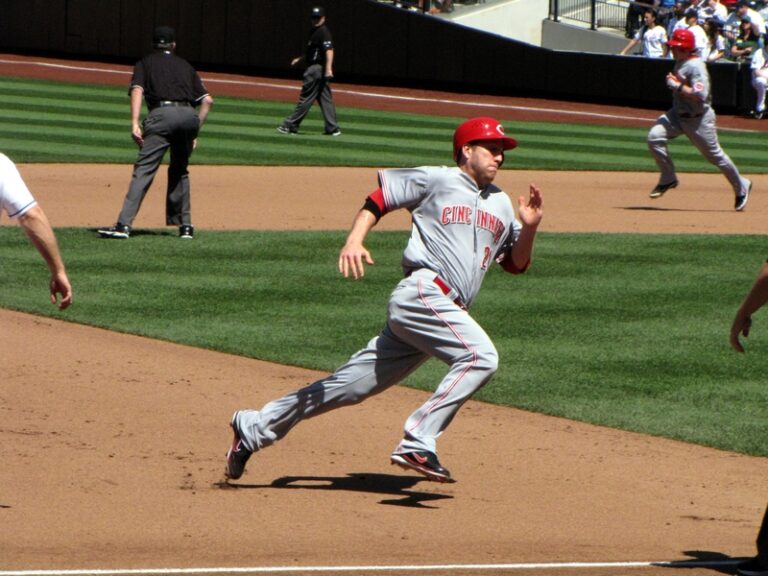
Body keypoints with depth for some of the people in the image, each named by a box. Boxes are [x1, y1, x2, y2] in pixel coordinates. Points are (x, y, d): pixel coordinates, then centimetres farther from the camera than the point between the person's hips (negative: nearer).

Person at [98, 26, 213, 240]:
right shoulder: (185, 65, 28)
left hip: (161, 114, -3)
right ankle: (185, 225, 20)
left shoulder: (145, 63, 21)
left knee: (143, 170, -9)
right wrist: (194, 132, 20)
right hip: (188, 116, 3)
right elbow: (207, 100, 18)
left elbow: (137, 90, 0)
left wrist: (135, 124, -9)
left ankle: (124, 224, -21)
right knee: (179, 171, 22)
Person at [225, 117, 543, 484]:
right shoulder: (435, 180, 2)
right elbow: (377, 201, 4)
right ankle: (418, 443, -28)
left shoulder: (500, 204, 21)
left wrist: (529, 228, 3)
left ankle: (254, 429, 15)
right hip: (420, 293, -7)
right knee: (480, 356, -26)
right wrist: (354, 242, -12)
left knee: (354, 384, 6)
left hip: (449, 311, 7)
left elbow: (516, 264, 22)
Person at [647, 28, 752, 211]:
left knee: (714, 155, 6)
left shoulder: (696, 67, -23)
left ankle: (741, 187, 27)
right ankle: (668, 178, 2)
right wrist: (673, 81, 2)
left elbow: (700, 95, -32)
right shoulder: (680, 62, 5)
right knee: (654, 137, -13)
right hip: (678, 114, 8)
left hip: (699, 118, -8)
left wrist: (677, 86, -26)